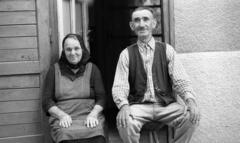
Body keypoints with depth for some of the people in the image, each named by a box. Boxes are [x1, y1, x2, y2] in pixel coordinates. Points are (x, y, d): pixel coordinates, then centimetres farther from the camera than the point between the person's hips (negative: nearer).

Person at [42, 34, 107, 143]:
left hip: (90, 117, 1)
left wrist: (93, 114, -11)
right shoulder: (54, 70, 12)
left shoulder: (92, 68, 13)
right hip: (64, 120, 0)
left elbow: (101, 97, 8)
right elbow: (46, 101, 8)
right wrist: (62, 115, -10)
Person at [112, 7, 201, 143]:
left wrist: (190, 100, -22)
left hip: (166, 105, 1)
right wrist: (124, 105, -25)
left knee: (191, 116, -25)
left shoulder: (167, 50, 5)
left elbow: (180, 80, -1)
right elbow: (119, 86, -3)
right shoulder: (126, 54, 4)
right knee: (124, 121, -32)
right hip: (139, 106, -1)